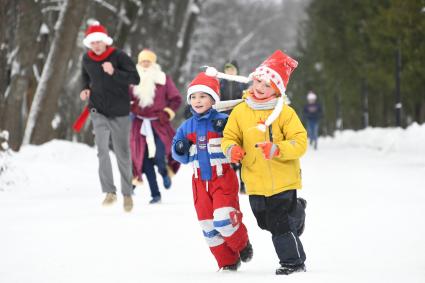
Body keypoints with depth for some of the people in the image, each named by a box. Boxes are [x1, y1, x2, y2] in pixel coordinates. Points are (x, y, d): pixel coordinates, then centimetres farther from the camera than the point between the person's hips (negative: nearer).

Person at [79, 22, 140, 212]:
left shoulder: (119, 56, -11)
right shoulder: (87, 59, 2)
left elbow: (135, 79, -16)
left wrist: (114, 72, -29)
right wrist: (86, 89, 2)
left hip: (120, 112, -2)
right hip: (98, 112, 2)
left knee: (123, 154, 7)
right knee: (102, 149, -19)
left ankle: (127, 193, 23)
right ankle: (109, 191, -15)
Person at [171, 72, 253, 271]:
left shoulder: (222, 121, -7)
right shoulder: (186, 127, 8)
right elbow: (182, 158, 16)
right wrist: (180, 150, -7)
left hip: (223, 178, -5)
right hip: (200, 182, 5)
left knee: (224, 221, -17)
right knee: (208, 225, 6)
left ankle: (242, 245, 12)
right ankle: (228, 262, 18)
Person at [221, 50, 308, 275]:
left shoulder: (284, 113, -10)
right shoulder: (240, 111, 1)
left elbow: (300, 142, -13)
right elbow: (229, 137, 8)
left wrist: (277, 149, -29)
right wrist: (231, 149, -15)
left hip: (283, 179, -5)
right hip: (255, 182, 5)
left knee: (281, 224, -6)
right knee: (266, 222, 19)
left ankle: (293, 262, 11)